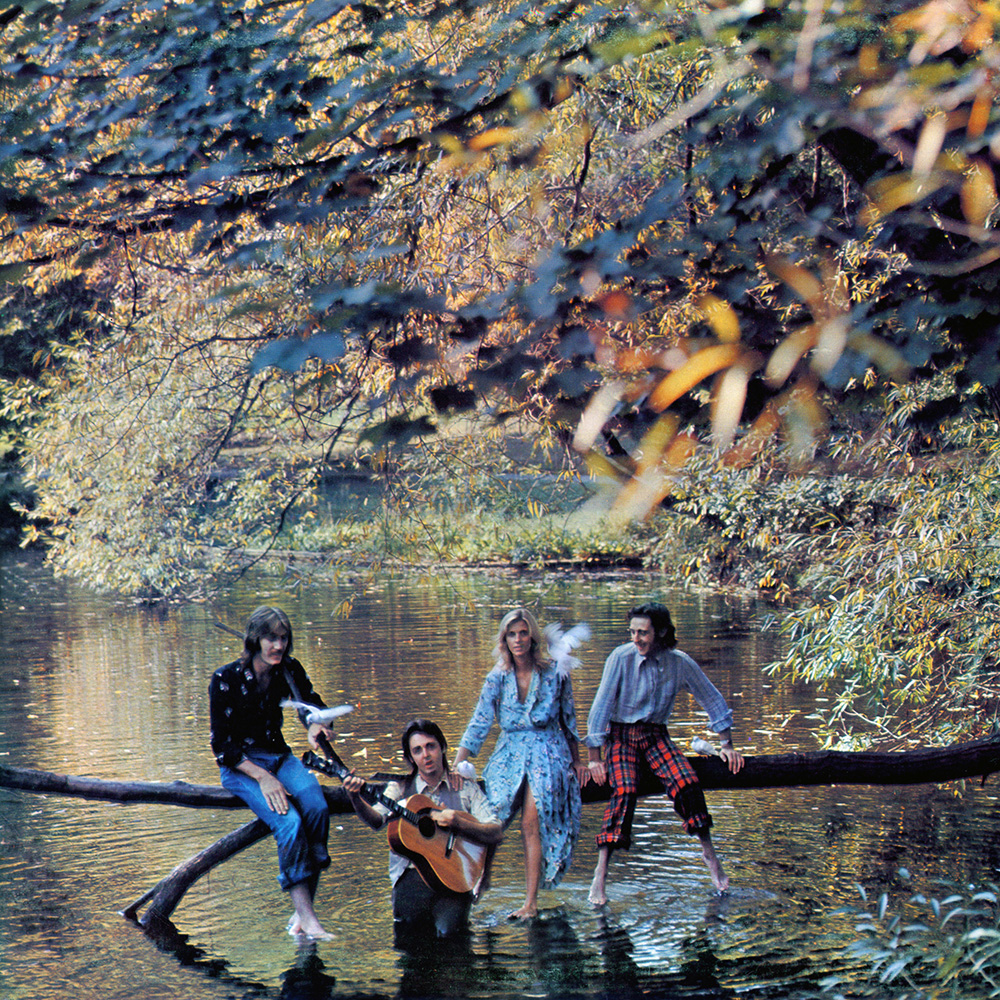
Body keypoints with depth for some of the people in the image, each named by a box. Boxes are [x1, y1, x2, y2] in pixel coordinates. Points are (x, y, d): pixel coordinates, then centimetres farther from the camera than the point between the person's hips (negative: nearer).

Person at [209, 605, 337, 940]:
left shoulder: (289, 670, 0)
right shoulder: (225, 679, -13)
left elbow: (315, 705, 11)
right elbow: (222, 746, -12)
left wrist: (317, 725, -15)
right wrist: (263, 778, -22)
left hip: (279, 756, 4)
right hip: (239, 765, -4)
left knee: (318, 808, -28)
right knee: (289, 822, -31)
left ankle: (301, 912, -25)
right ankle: (307, 917, -30)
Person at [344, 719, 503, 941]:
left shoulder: (465, 788, 9)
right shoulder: (400, 788, 8)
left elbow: (496, 833, 1)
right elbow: (377, 820, -11)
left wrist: (459, 823, -16)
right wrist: (356, 799, -31)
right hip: (412, 872, 0)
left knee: (448, 930, -25)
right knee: (407, 933, -23)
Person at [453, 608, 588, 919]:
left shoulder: (555, 673, 0)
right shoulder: (497, 678, 2)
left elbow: (569, 719, 11)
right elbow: (479, 723, -2)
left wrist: (576, 761, 16)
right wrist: (457, 763, -12)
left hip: (547, 754, -3)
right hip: (509, 753, 3)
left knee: (531, 823, -14)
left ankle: (531, 902, -12)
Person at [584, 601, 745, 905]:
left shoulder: (680, 663, -7)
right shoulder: (621, 658, -15)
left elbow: (712, 699, 6)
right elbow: (601, 704, -12)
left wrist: (727, 744, 6)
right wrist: (594, 756, -14)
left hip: (655, 734, 2)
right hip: (621, 733, -2)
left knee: (687, 783, -20)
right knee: (624, 791, -25)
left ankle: (709, 853, 1)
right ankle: (600, 874, -26)